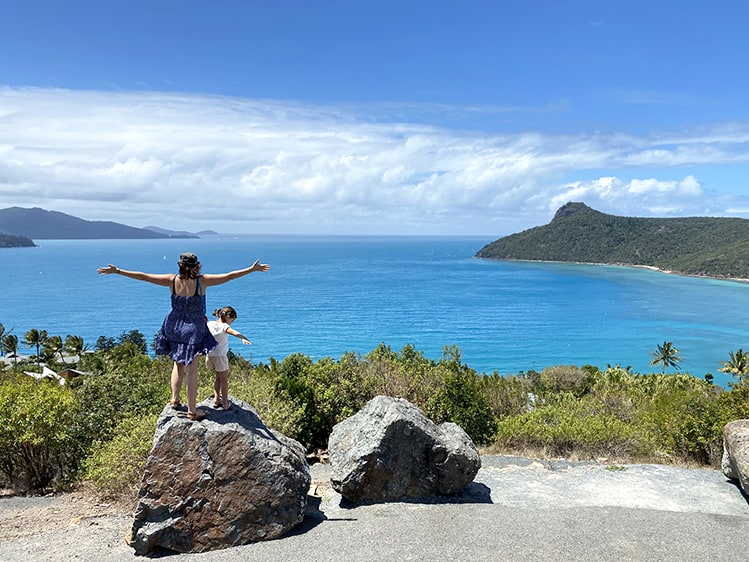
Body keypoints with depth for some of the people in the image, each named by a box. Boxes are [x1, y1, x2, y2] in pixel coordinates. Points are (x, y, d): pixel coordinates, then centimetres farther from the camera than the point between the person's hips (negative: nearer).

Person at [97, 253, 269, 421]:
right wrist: (252, 269, -8)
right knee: (191, 370, 3)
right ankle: (192, 410, 11)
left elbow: (142, 276, -6)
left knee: (178, 364, 24)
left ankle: (174, 399, 30)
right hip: (194, 329, -3)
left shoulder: (172, 280, -9)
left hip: (175, 327, 3)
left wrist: (117, 271, 4)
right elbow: (229, 276, -15)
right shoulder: (202, 280, -16)